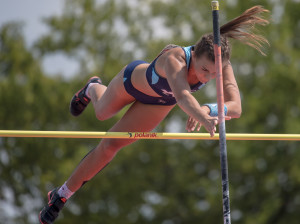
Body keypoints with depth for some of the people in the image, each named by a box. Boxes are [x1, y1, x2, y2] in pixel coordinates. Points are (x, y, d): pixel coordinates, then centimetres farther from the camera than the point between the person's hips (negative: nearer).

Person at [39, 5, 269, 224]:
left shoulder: (221, 65, -38)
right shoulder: (175, 58, -50)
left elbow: (236, 107, -49)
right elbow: (183, 96, -69)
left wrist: (208, 109, -70)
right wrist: (204, 119, -89)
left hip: (159, 104, 3)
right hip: (134, 79, -3)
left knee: (109, 146, 2)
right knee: (102, 112, 30)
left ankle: (63, 194, 23)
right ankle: (93, 89, 69)